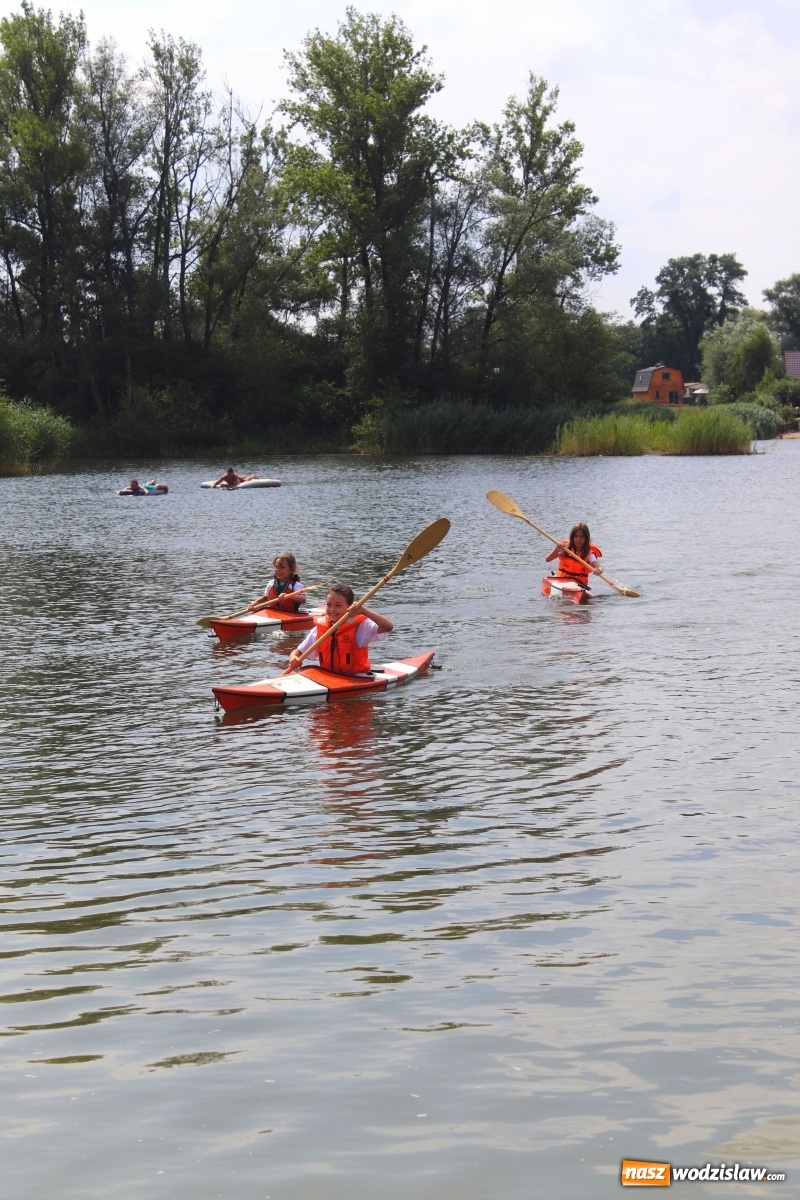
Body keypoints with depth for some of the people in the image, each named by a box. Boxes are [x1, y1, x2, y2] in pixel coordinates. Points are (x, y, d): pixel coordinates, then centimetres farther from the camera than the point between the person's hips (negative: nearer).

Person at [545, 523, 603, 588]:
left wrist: (599, 570, -43)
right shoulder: (566, 546, 4)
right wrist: (557, 549, -19)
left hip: (579, 583, -2)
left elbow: (599, 567, -18)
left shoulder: (589, 553, -2)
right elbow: (547, 559, -1)